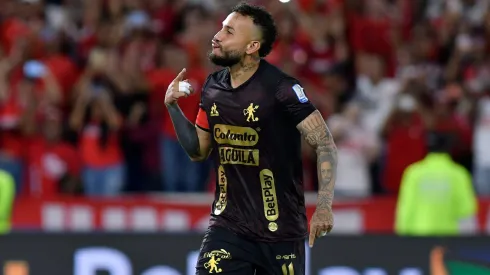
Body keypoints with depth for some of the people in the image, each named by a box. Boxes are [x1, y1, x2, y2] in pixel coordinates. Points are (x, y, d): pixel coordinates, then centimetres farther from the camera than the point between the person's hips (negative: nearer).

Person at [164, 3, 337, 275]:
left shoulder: (281, 88, -14)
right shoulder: (213, 87, 5)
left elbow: (324, 143, -15)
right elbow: (198, 151, 17)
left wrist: (324, 205, -25)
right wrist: (173, 107, 3)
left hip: (281, 229, -4)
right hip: (228, 226, 4)